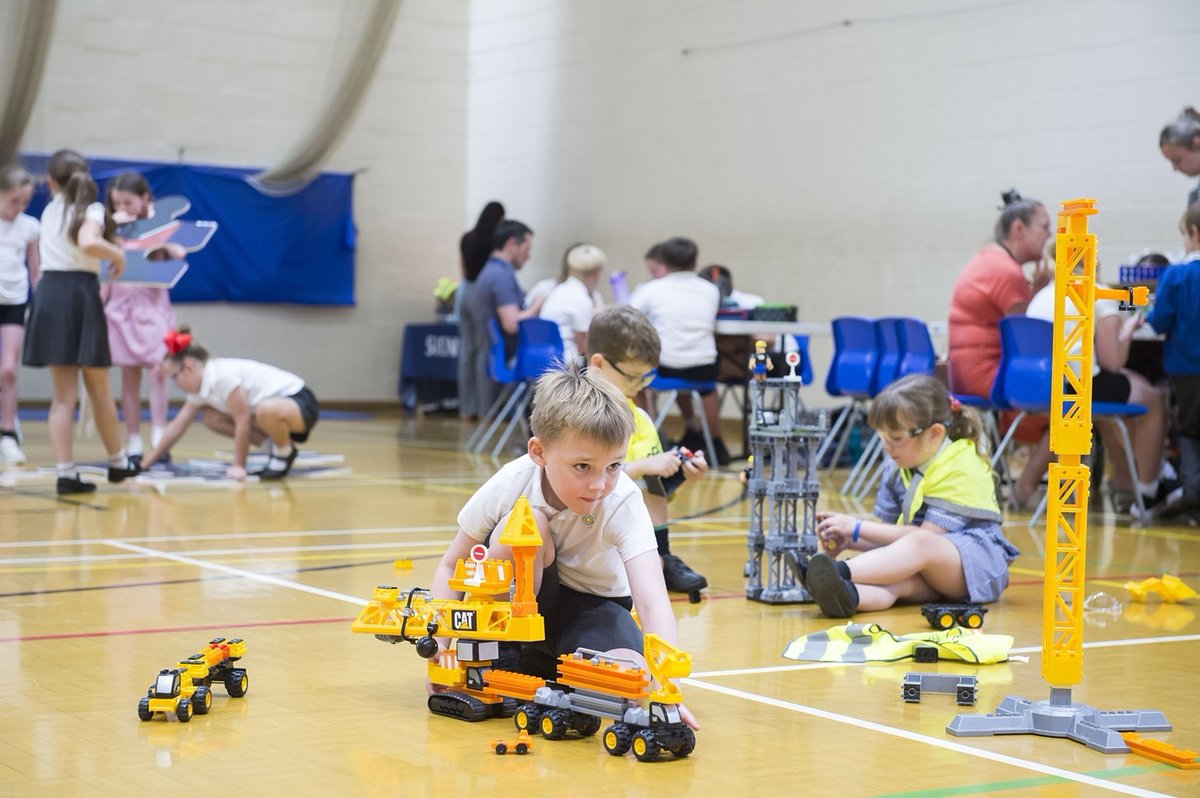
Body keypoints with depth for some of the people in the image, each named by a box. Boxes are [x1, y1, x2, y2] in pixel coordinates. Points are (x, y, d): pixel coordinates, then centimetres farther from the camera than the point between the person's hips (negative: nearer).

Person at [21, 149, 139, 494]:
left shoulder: (50, 211, 14)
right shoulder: (91, 210, -5)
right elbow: (87, 244, -25)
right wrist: (118, 254, -8)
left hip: (49, 293, 4)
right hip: (81, 292, -4)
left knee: (63, 396, 5)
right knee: (99, 391, 11)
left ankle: (65, 473, -3)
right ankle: (118, 462, 26)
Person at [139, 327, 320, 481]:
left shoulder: (223, 376, -24)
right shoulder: (199, 388, 3)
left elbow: (243, 422, -22)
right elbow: (177, 427, 9)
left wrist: (239, 466, -16)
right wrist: (145, 464, 8)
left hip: (302, 404, -9)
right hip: (275, 404, 9)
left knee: (267, 410, -42)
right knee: (212, 418, 4)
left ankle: (285, 452, -10)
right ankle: (274, 447, 8)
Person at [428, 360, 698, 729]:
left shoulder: (623, 501, -30)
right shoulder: (510, 485, -25)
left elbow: (653, 601, -41)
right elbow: (451, 566, -11)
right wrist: (441, 644, -25)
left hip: (592, 603, 0)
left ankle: (548, 669, 0)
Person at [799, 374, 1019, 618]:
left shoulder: (961, 470, -12)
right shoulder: (897, 469, 12)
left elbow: (925, 538, -17)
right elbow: (885, 529, 11)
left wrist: (857, 528, -16)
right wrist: (849, 541, -11)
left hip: (979, 563, -5)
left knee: (920, 544, -38)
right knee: (897, 578, -32)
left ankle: (839, 571, -61)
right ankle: (848, 595, -67)